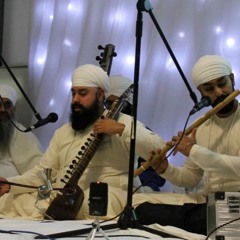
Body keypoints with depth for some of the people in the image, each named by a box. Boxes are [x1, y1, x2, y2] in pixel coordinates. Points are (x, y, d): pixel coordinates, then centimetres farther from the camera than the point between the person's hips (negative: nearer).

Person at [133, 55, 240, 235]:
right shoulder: (202, 128, 13)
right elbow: (192, 177, 20)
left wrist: (193, 150, -18)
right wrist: (166, 170, -1)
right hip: (206, 201, 6)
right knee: (144, 211, -10)